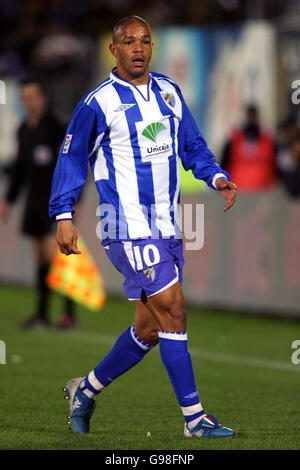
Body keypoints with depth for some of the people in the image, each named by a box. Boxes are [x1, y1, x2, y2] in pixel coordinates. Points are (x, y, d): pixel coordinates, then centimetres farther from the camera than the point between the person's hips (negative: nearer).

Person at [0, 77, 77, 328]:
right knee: (40, 255, 9)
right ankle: (42, 314, 13)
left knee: (53, 252, -16)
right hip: (35, 197, 7)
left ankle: (69, 310, -10)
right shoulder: (24, 130, 12)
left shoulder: (56, 127, -11)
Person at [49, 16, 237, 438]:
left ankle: (86, 390, 28)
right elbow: (72, 158, 0)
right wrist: (63, 216, -5)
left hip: (167, 226, 7)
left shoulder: (169, 92, 11)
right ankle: (194, 418, -10)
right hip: (127, 226, -7)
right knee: (172, 309, -14)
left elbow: (192, 146, 19)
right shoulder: (98, 103, -6)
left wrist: (216, 176, 1)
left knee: (150, 328, 9)